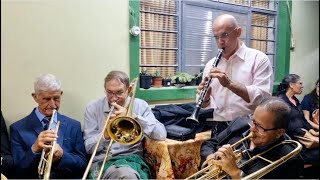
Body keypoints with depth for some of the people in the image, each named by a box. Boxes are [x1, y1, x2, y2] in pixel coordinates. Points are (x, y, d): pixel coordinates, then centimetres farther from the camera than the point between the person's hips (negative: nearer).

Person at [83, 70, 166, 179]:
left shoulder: (140, 105, 5)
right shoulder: (93, 107, 5)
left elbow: (161, 135, -7)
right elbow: (88, 146, 3)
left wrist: (133, 116, -15)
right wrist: (105, 135, -17)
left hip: (131, 158, 2)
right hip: (101, 161, -2)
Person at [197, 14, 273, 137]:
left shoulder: (259, 58, -4)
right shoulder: (211, 64, 8)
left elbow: (263, 98, -15)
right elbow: (206, 104, 11)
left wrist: (229, 83, -24)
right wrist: (205, 97, -11)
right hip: (219, 128, 3)